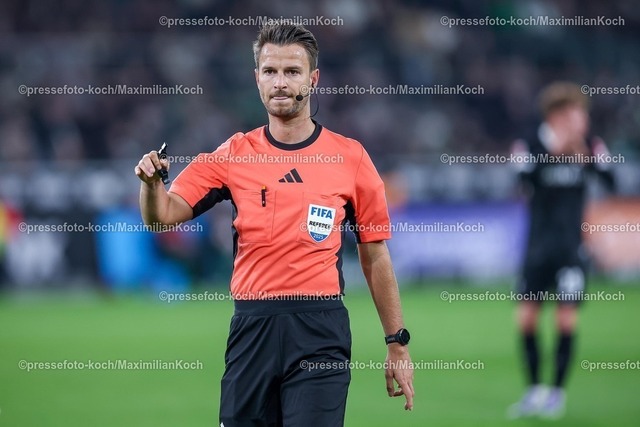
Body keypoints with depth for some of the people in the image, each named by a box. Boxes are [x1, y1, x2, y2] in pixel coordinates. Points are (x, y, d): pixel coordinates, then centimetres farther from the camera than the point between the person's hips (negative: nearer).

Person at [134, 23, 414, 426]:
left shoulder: (350, 157, 4)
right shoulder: (234, 154, 7)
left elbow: (375, 257, 8)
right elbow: (163, 215, 1)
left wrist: (398, 345, 6)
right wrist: (152, 182, -22)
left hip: (320, 332, -2)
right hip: (252, 328, 2)